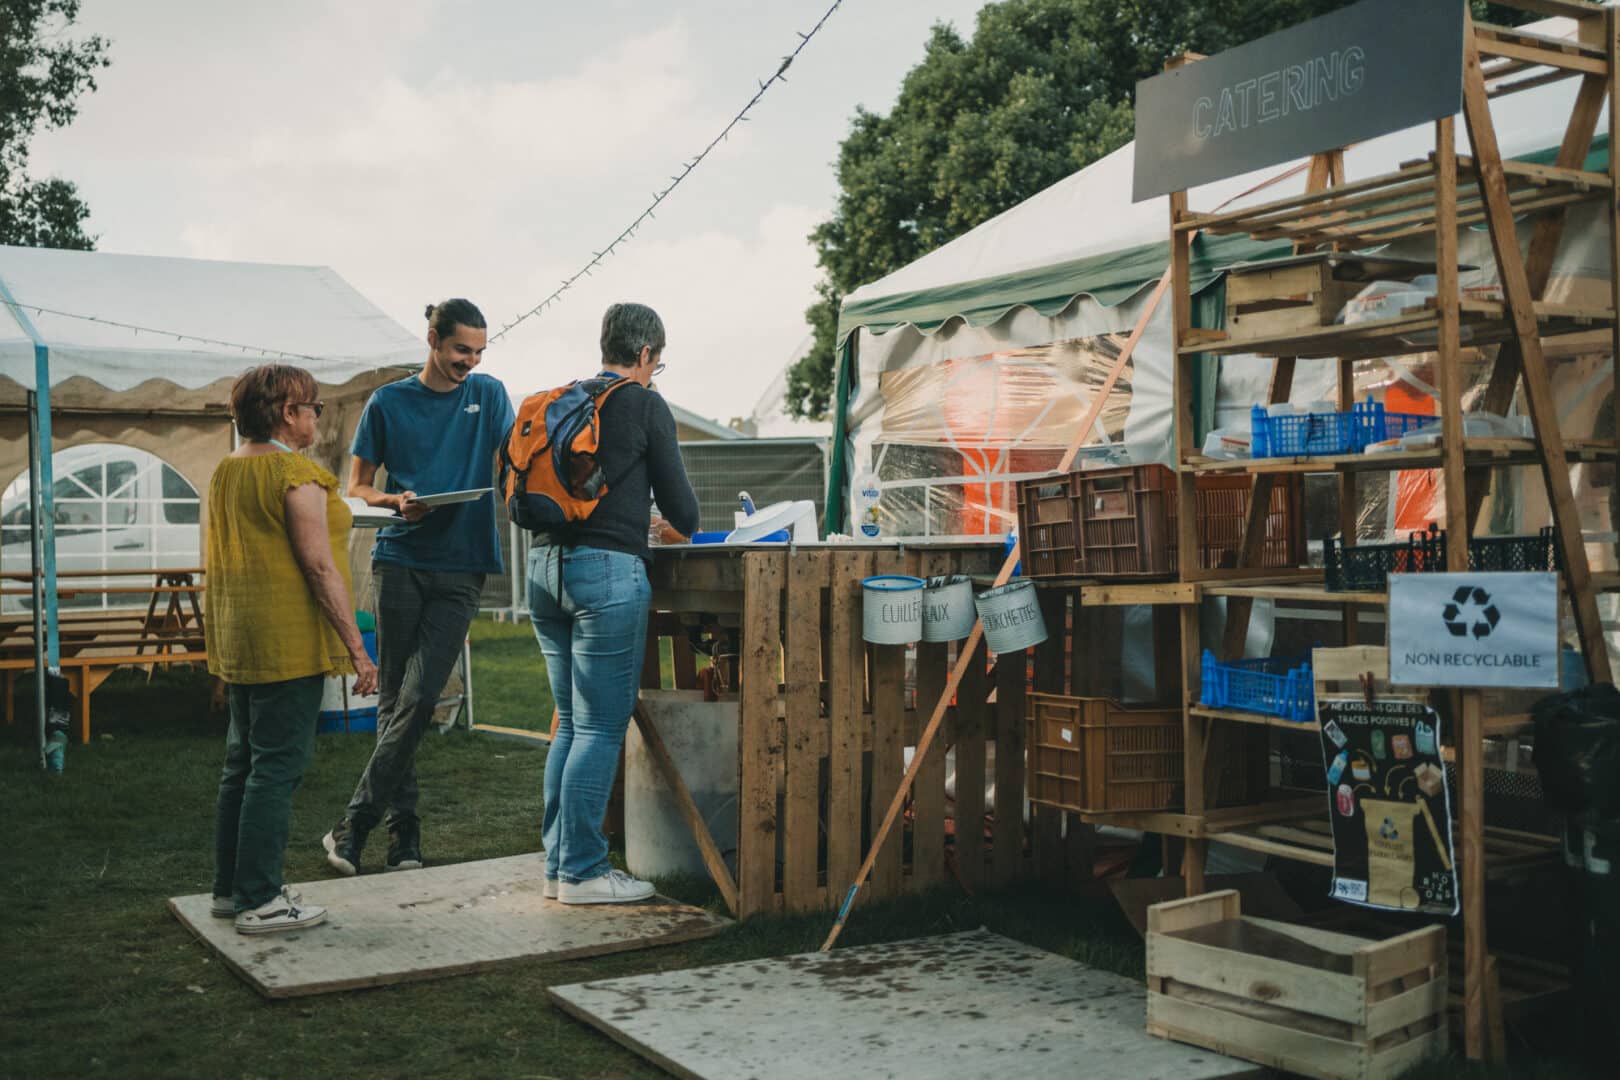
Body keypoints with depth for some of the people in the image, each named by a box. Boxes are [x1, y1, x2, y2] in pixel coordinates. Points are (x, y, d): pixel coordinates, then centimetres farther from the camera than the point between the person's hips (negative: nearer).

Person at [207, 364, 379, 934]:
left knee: (242, 764, 16)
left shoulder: (225, 472, 13)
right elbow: (321, 567, -18)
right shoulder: (296, 474, -14)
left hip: (237, 643, 9)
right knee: (277, 767, -4)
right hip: (289, 642, -9)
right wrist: (357, 649, -16)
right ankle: (261, 901, 0)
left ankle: (230, 888, 24)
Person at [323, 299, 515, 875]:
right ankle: (403, 828, 12)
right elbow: (357, 486, 11)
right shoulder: (389, 402, 7)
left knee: (417, 699, -10)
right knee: (393, 699, 3)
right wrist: (397, 501, -10)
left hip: (461, 568, 0)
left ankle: (353, 825, -3)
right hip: (400, 561, 1)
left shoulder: (488, 395, 9)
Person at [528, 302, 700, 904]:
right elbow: (678, 500, 1)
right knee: (601, 728, -2)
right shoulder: (645, 405, -1)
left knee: (570, 721, 14)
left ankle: (558, 862, 18)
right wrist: (686, 527, 26)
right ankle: (581, 872, 2)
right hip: (607, 568, -7)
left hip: (546, 564, 7)